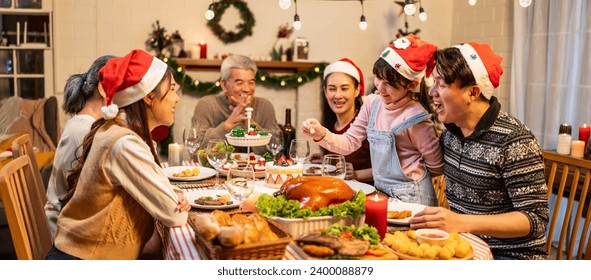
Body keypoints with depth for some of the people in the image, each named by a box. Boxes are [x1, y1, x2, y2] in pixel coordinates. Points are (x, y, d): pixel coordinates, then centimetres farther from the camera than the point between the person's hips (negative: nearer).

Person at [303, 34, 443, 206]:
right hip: (381, 193, 6)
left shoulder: (415, 119, -17)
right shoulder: (372, 103, 1)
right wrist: (321, 135, -13)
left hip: (410, 199, -6)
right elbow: (350, 142, 3)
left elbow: (437, 167, -7)